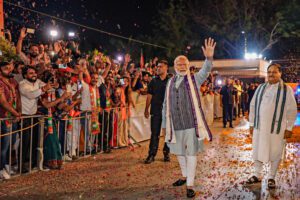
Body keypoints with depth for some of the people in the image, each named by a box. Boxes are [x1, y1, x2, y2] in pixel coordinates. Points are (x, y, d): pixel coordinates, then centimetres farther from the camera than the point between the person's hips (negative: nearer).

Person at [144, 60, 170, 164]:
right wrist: (146, 109, 4)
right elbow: (149, 96, 8)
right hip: (156, 111, 1)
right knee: (154, 134, 2)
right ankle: (151, 155, 5)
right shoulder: (153, 81, 7)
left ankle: (166, 153, 19)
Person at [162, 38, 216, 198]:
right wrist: (164, 124, 13)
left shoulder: (194, 80, 0)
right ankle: (185, 176, 37)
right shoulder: (170, 83, 9)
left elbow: (205, 71, -20)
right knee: (179, 152, 16)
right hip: (175, 125, 4)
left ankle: (190, 185, 7)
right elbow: (166, 105, 13)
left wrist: (209, 58, -39)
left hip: (191, 124, -4)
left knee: (191, 154, 0)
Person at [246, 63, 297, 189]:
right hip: (259, 127, 3)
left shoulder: (286, 89, -6)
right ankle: (257, 175, 27)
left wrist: (289, 128, -7)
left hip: (276, 128, -3)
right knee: (258, 152, 12)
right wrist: (252, 124, 7)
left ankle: (271, 178, 25)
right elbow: (253, 106, 9)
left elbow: (292, 110, -5)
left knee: (275, 154, 9)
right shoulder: (260, 88, 5)